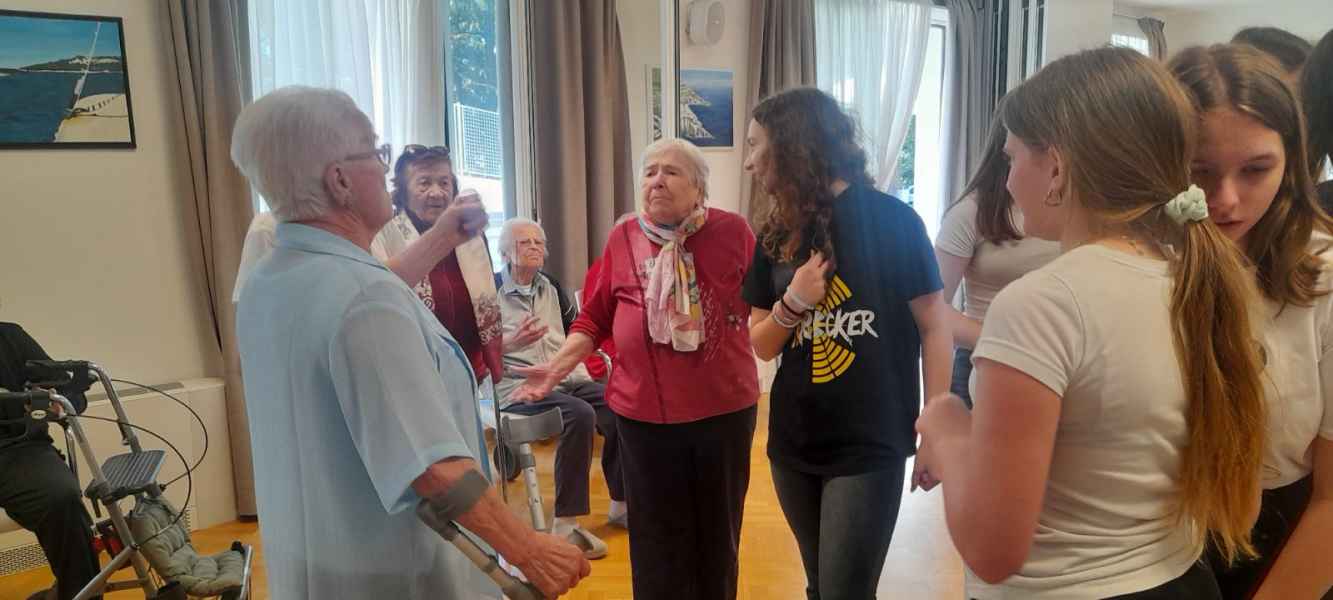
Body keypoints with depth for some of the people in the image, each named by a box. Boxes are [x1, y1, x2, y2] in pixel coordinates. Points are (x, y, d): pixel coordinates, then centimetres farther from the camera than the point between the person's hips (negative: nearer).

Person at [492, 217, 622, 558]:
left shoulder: (551, 287, 20)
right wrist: (512, 343, -20)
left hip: (565, 378, 6)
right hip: (519, 385, -6)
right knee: (580, 414, -33)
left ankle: (621, 502, -2)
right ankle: (566, 523, -26)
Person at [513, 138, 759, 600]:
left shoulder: (731, 231, -4)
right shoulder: (622, 239, 1)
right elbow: (595, 318, 5)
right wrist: (558, 367, -3)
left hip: (725, 407, 0)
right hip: (643, 411, 1)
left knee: (719, 534, 16)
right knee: (656, 541, 13)